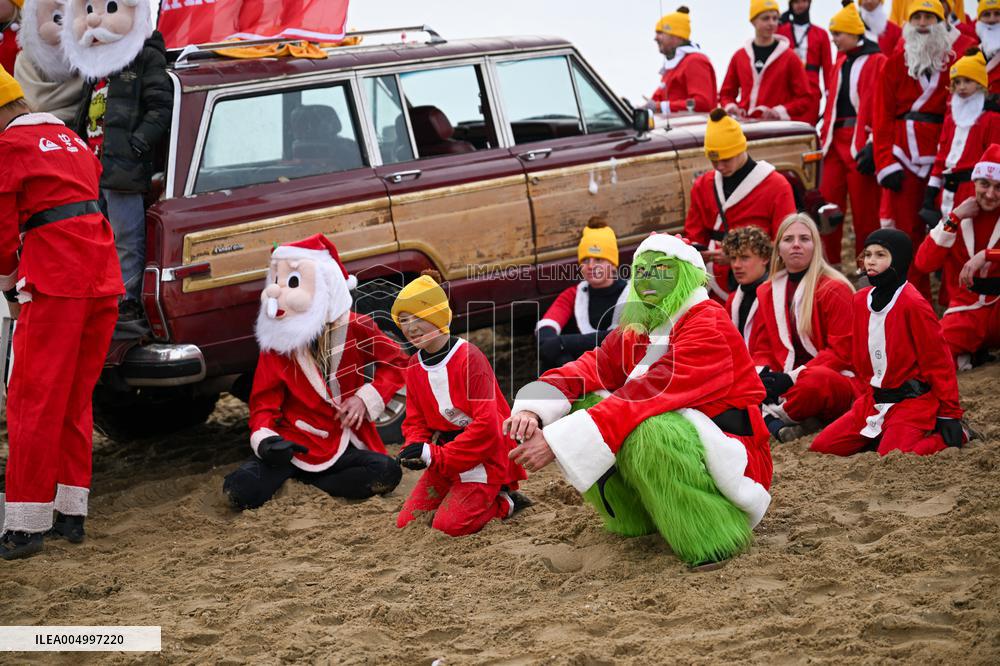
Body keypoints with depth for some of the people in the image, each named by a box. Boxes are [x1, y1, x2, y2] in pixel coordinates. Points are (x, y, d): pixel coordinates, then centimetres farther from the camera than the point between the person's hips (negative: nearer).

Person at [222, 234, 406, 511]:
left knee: (386, 473, -29)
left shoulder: (355, 330, -3)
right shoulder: (276, 345, 0)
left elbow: (396, 362, 8)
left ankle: (306, 483, -10)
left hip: (343, 445, 2)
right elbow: (264, 402, 0)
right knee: (240, 489, -28)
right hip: (292, 445, -1)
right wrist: (264, 438, -22)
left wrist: (366, 398, -8)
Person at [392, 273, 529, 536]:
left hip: (482, 456, -7)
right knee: (406, 523, -2)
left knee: (449, 525, -20)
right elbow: (415, 421, 11)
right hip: (444, 459, 7)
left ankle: (504, 503, 5)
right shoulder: (415, 365, 5)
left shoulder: (469, 357, -17)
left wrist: (435, 455, -24)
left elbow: (487, 425, -22)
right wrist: (414, 448, -14)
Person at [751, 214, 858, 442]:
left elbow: (841, 352, -11)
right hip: (785, 381, 5)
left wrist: (792, 377, -19)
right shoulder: (767, 292, 12)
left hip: (834, 381, -5)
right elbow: (761, 349, 11)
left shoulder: (834, 289, -5)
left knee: (817, 379, -40)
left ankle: (773, 415, -17)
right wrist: (764, 374, -13)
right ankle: (774, 424, -31)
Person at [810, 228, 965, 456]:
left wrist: (949, 415, -13)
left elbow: (938, 361, -13)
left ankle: (948, 435, 0)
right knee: (820, 447, -1)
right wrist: (870, 391, 15)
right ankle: (885, 434, 14)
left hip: (911, 401, -7)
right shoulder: (861, 300, 5)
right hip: (874, 401, 7)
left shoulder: (914, 305, -16)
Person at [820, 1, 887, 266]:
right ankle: (829, 264, 14)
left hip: (860, 143, -7)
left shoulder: (876, 62, -7)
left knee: (864, 211, 0)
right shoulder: (840, 63, 16)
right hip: (836, 141, 7)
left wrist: (873, 144, -18)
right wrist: (824, 136, 15)